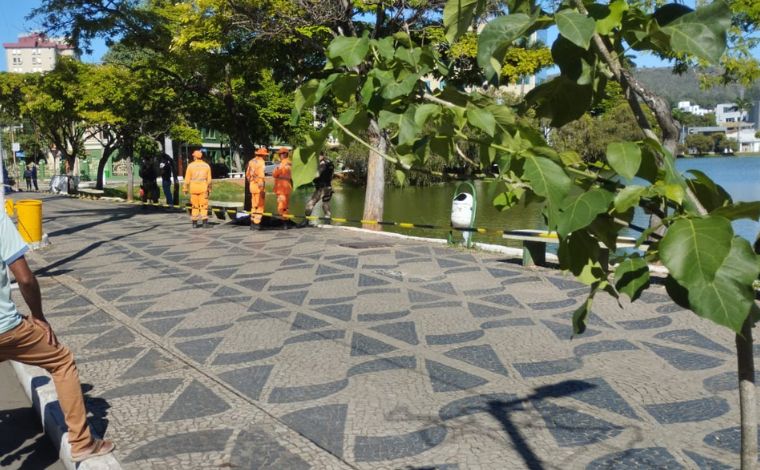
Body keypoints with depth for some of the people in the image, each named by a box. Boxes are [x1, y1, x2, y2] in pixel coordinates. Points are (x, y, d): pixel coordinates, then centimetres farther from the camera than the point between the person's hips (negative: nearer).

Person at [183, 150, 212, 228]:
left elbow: (187, 179, -2)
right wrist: (209, 189, 11)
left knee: (195, 206, 9)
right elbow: (209, 179, 3)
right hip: (203, 188, 0)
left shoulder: (190, 165, -1)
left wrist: (185, 189, 6)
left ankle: (194, 223, 9)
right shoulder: (206, 166, 3)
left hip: (193, 188, 0)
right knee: (204, 205, 1)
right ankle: (204, 222, -9)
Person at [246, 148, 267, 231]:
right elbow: (261, 176, -19)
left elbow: (247, 174, 15)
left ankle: (253, 223, 19)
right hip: (258, 186, -8)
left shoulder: (251, 161, 11)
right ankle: (256, 223, -4)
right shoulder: (261, 162, -14)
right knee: (260, 205, -2)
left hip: (252, 185, 8)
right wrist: (262, 189, -18)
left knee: (254, 205, 16)